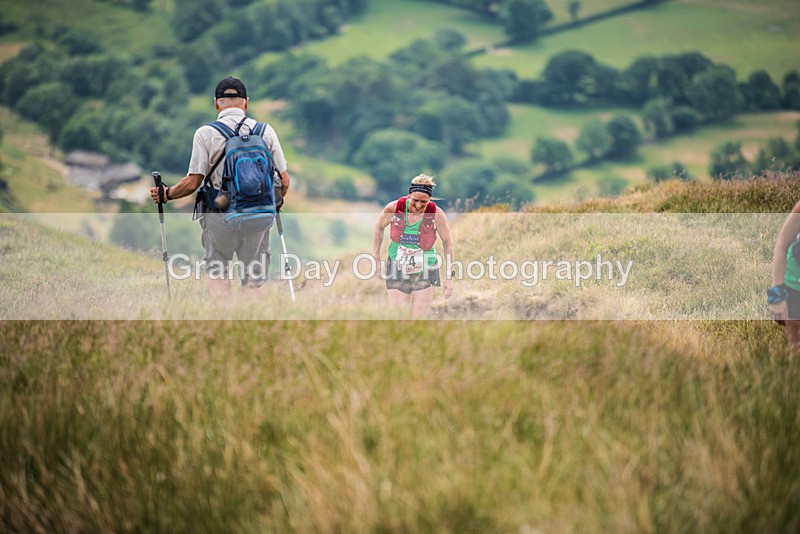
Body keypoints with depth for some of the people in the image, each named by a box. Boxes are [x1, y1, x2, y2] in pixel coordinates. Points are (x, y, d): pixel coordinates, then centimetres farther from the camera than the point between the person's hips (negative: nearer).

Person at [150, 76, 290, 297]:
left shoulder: (205, 133, -3)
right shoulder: (265, 131, 3)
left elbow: (193, 183, -7)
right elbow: (284, 181, 3)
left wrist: (166, 194, 11)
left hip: (219, 216, -2)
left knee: (217, 275, 10)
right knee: (254, 281, 9)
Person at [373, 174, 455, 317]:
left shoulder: (436, 214, -15)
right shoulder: (394, 208, -13)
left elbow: (448, 244, -4)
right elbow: (379, 227, 7)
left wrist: (449, 277, -5)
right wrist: (376, 257, 10)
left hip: (425, 273, -1)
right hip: (397, 271, 1)